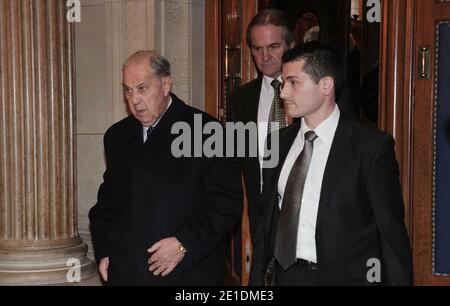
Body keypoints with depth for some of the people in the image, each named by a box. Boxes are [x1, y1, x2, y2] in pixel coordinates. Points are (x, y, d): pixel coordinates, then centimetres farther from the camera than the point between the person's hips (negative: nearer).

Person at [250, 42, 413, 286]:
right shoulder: (279, 142, 5)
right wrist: (257, 277, 6)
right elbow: (267, 221, 8)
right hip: (285, 275, 4)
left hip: (344, 276, -4)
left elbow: (392, 234, -8)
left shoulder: (372, 147, -11)